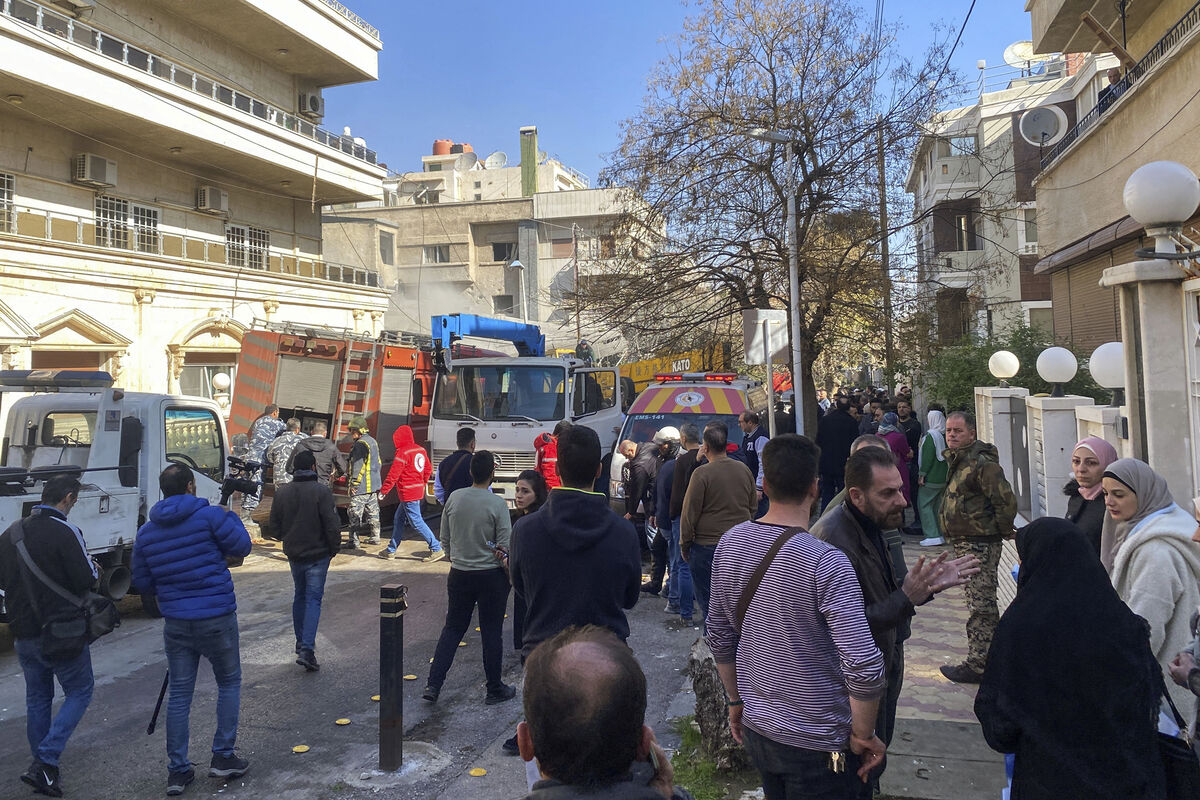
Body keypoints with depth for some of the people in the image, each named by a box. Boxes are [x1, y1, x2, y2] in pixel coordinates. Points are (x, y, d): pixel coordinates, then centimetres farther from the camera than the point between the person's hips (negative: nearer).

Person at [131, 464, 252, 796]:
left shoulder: (145, 533, 5)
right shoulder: (210, 516, -11)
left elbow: (143, 584, 11)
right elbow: (241, 547, -2)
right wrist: (230, 517, 12)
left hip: (175, 622, 4)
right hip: (216, 619, -4)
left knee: (179, 694, 12)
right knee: (229, 684, 15)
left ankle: (177, 771, 15)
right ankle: (223, 757, 16)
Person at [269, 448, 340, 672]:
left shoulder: (281, 492, 2)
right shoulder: (321, 491, -15)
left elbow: (275, 524, 9)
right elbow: (332, 524, -16)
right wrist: (333, 548, -2)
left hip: (293, 553, 5)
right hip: (317, 554, -5)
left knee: (299, 597, 20)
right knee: (313, 599, -2)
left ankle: (301, 643, 28)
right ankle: (307, 649, -11)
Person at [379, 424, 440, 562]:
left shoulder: (402, 453, -17)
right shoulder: (420, 450, 9)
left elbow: (393, 475, -16)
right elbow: (428, 470, 16)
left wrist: (383, 490, -6)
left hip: (408, 493, -9)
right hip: (418, 491, 9)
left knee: (416, 522, -5)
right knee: (398, 519, 18)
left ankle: (436, 550, -5)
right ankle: (391, 550, 26)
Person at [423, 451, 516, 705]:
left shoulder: (454, 499, -3)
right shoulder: (497, 504, -15)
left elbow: (445, 539, 6)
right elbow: (506, 546, -12)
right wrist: (509, 573, 5)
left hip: (459, 574, 4)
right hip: (491, 576, -3)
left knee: (452, 628, 15)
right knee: (491, 632, 8)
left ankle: (433, 684, 12)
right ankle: (494, 689, 19)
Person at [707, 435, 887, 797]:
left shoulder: (730, 543, -5)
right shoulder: (826, 563, -24)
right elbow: (864, 666, -27)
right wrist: (863, 735, -10)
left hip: (755, 729, 5)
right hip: (817, 744, -5)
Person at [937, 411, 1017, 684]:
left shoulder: (981, 462, -19)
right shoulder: (958, 460, 13)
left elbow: (1007, 500, -22)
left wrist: (1002, 531, -11)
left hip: (980, 544, -11)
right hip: (964, 542, 11)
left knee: (980, 605, -5)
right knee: (982, 603, 19)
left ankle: (977, 665, 0)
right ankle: (988, 657, 30)